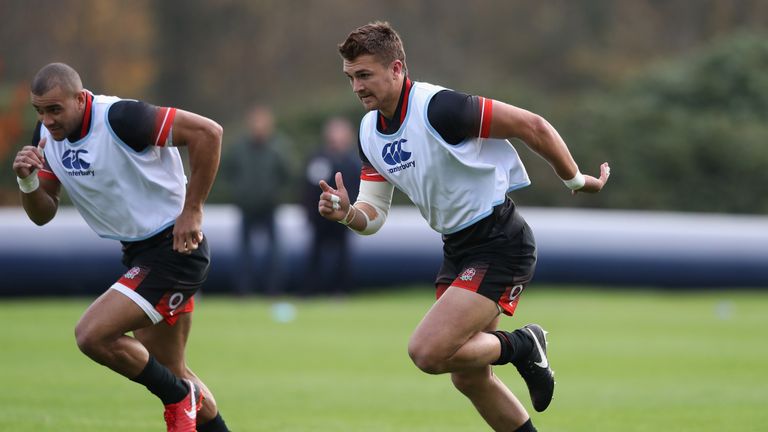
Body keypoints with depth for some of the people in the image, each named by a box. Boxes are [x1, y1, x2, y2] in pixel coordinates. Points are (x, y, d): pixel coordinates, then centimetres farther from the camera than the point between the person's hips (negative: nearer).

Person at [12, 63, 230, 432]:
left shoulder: (119, 118, -24)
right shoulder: (48, 134, 1)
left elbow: (207, 131, -24)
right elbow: (43, 214, 6)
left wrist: (192, 210, -20)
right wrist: (27, 181, -16)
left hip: (174, 249, -9)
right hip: (138, 253, 9)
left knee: (92, 335, -20)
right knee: (170, 372, 17)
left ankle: (179, 398, 1)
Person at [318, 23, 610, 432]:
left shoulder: (439, 107, -23)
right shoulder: (370, 133, 3)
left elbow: (533, 126, -18)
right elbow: (373, 213, 7)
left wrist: (576, 180, -6)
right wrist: (346, 212, -16)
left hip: (499, 244, -9)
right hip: (456, 246, 9)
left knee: (427, 352, -21)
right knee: (469, 379, 12)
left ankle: (522, 346, 4)